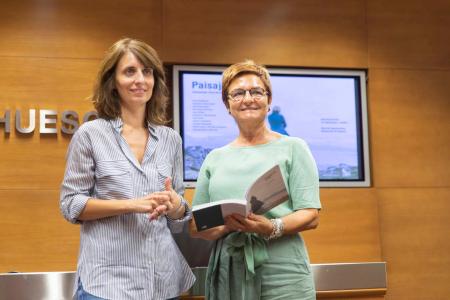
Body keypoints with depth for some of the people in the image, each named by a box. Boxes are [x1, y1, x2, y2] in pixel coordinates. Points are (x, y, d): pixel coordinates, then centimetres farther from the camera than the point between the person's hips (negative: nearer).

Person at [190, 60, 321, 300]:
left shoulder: (292, 148, 3)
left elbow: (310, 215, -4)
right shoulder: (215, 159, 11)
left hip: (282, 275, -2)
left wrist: (272, 228, -22)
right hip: (227, 274, 3)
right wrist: (227, 226, -12)